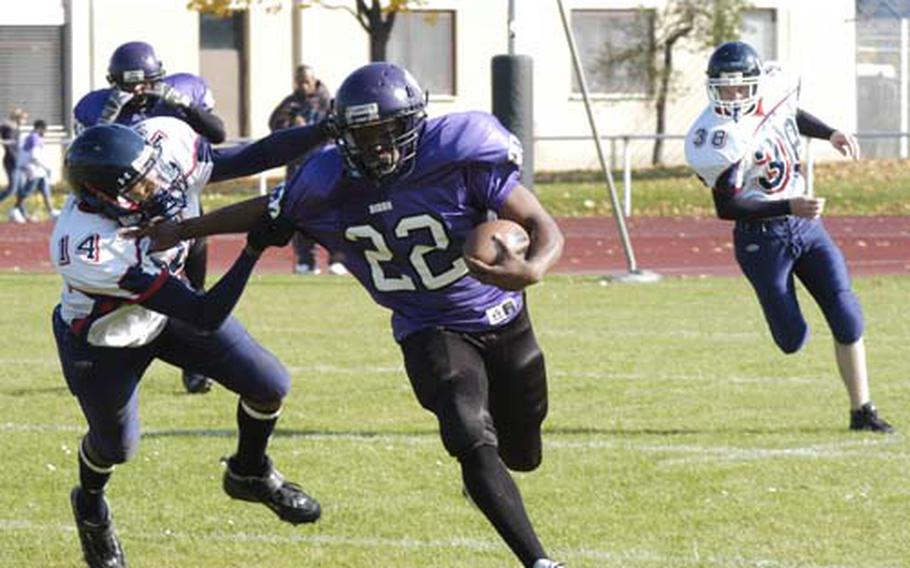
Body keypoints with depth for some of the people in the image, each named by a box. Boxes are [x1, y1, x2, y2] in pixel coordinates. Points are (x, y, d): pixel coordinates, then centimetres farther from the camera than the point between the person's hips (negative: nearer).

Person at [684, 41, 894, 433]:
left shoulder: (774, 91, -4)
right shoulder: (717, 140, -23)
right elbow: (726, 208, -23)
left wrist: (829, 134, 12)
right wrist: (788, 208, -31)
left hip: (806, 224, 5)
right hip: (761, 238, -5)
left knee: (847, 319, -3)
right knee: (792, 340, -3)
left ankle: (862, 411, 8)